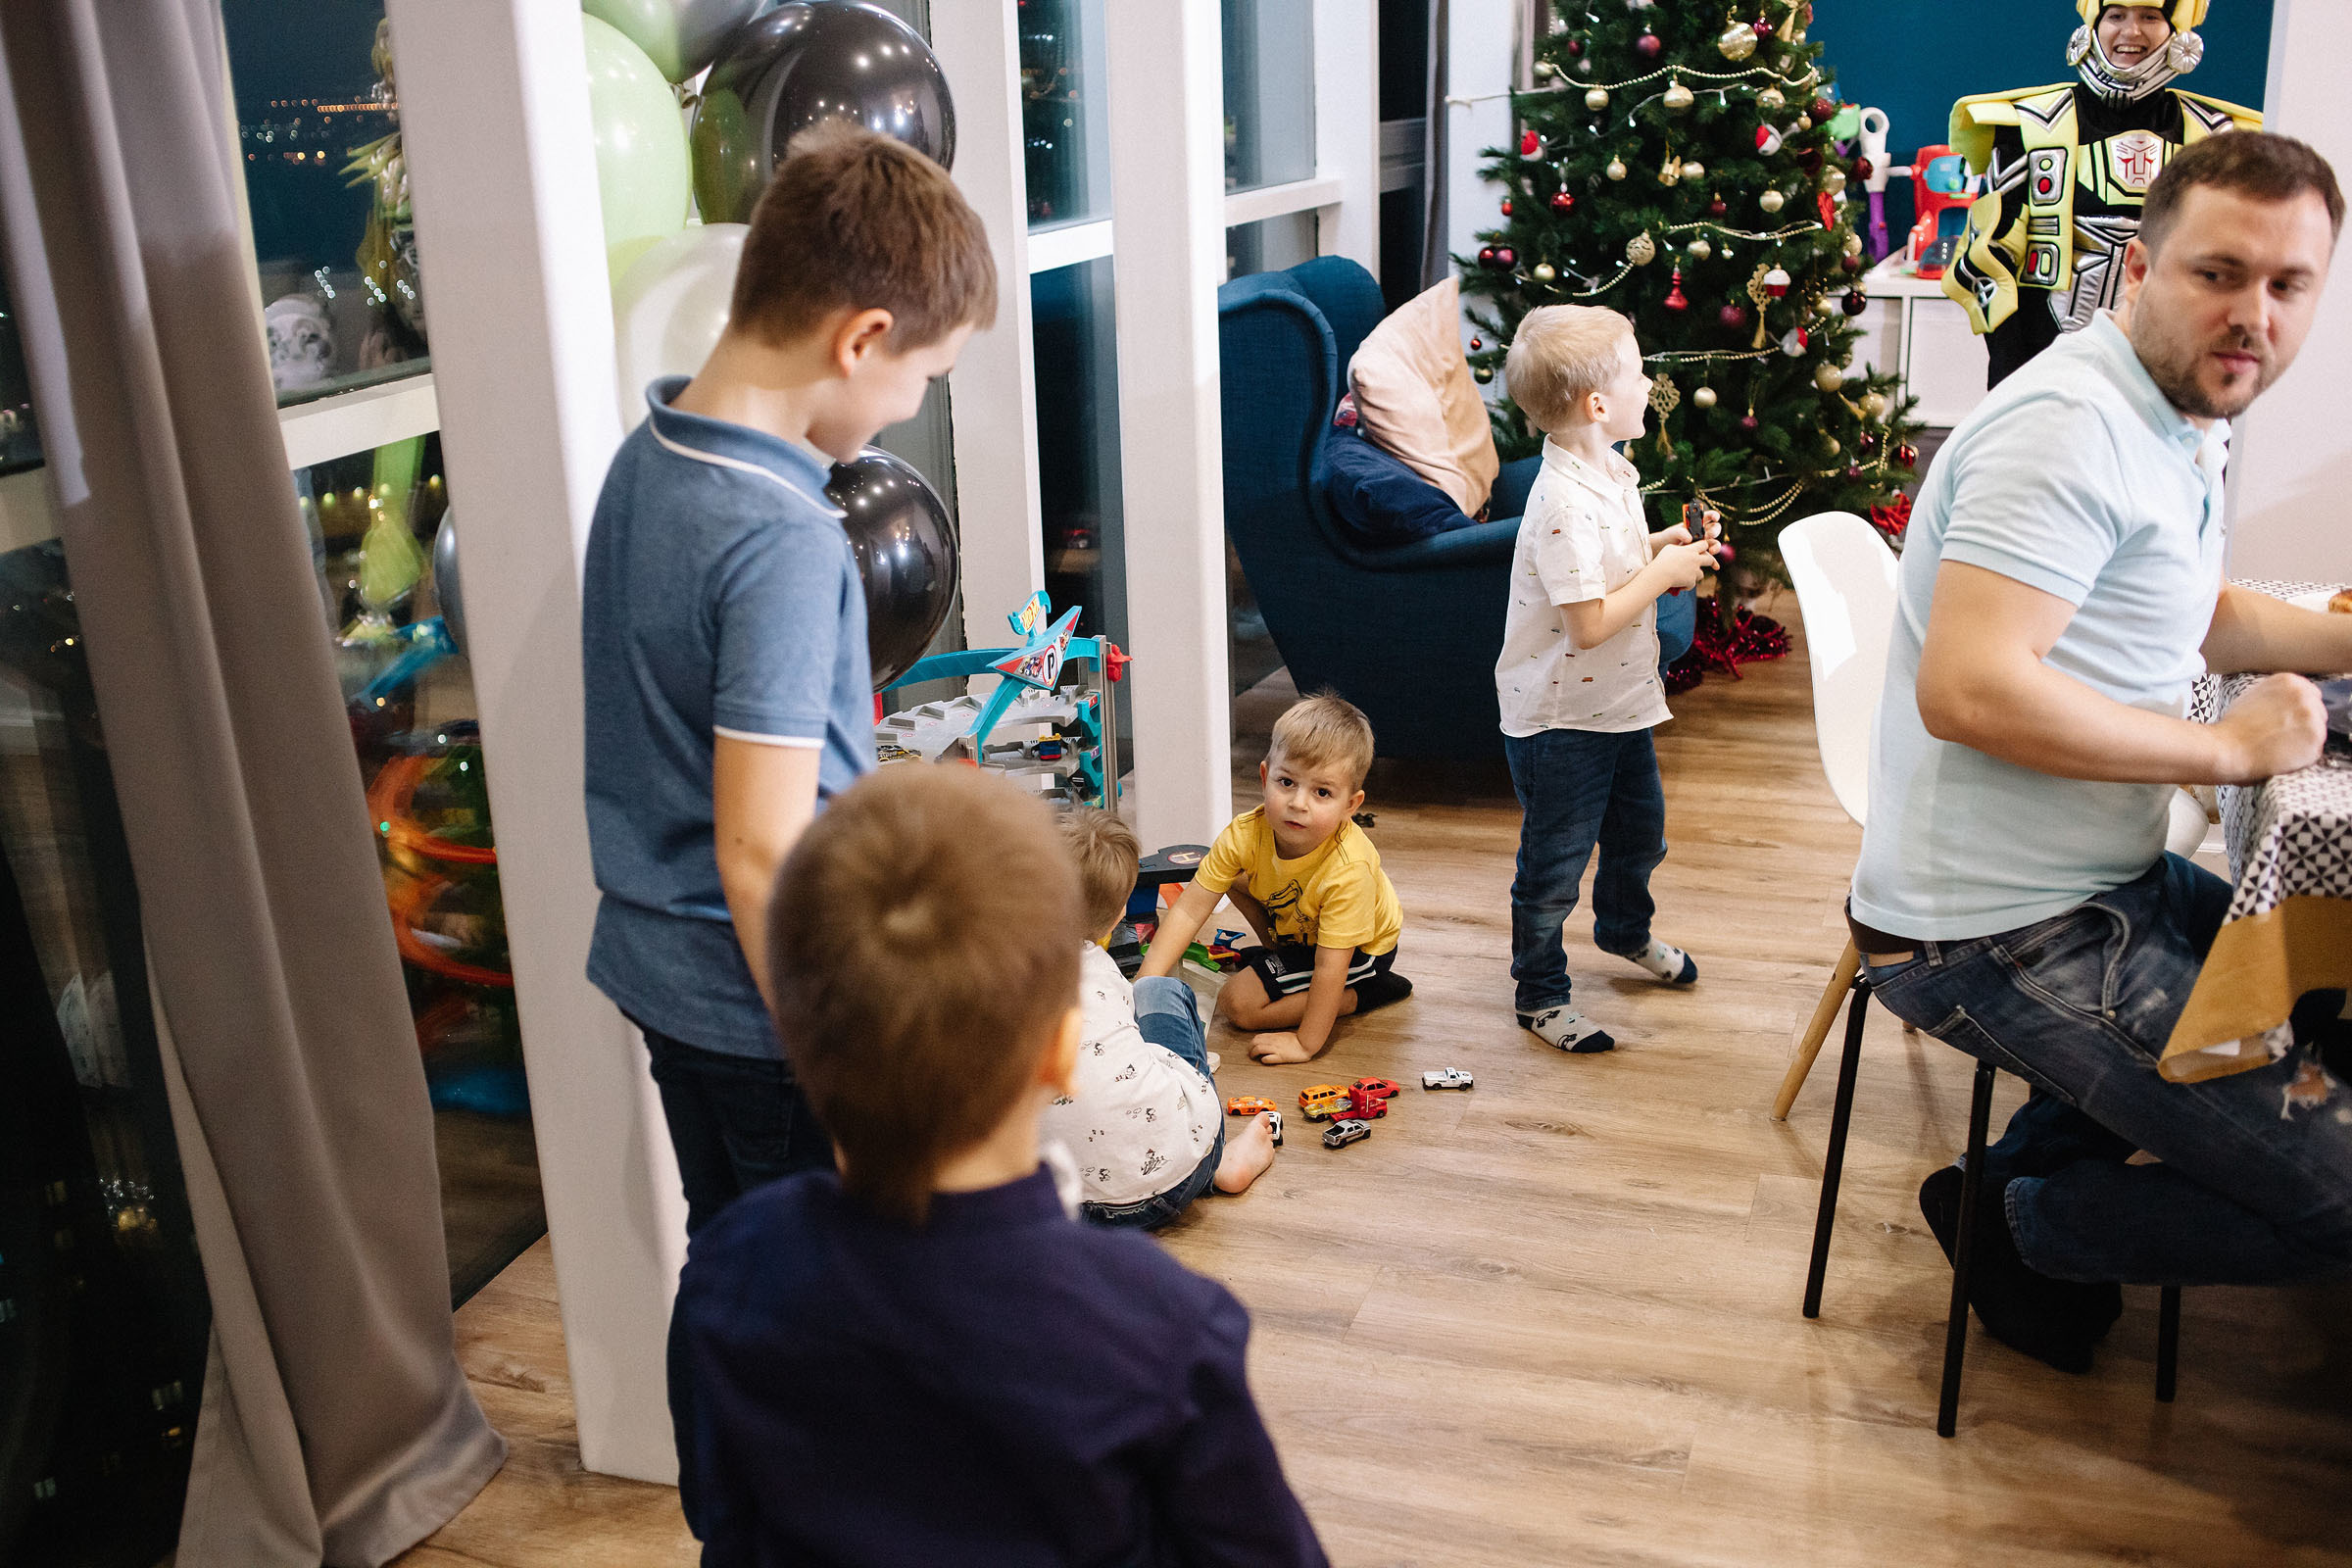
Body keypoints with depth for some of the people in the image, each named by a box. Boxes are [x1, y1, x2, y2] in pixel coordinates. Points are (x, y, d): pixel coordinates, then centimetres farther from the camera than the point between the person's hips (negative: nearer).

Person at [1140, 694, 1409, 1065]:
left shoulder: (1348, 870, -41)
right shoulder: (1246, 834, -26)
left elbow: (1330, 968, -35)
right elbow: (1190, 909, -24)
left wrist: (1306, 1045, -32)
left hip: (1360, 949, -6)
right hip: (1293, 926, 6)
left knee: (1238, 1003, -15)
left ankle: (1359, 995, -5)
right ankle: (1280, 956, 9)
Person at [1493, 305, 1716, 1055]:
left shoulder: (1611, 473, 2)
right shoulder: (1565, 502, -29)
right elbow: (1589, 624, -30)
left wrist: (1659, 546, 2)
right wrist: (1663, 572, -20)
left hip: (1620, 704, 10)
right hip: (1559, 720, -10)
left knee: (1641, 830, 27)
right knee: (1554, 866, 6)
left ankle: (1626, 930, 53)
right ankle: (1540, 994, 23)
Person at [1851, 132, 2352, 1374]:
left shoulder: (2180, 415, 12)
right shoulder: (2071, 428, -21)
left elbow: (2201, 617, 30)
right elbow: (1968, 689, -32)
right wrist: (2224, 748, -21)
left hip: (2102, 881, 11)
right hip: (2001, 937, -11)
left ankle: (2039, 1157, 25)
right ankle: (2025, 1225, 10)